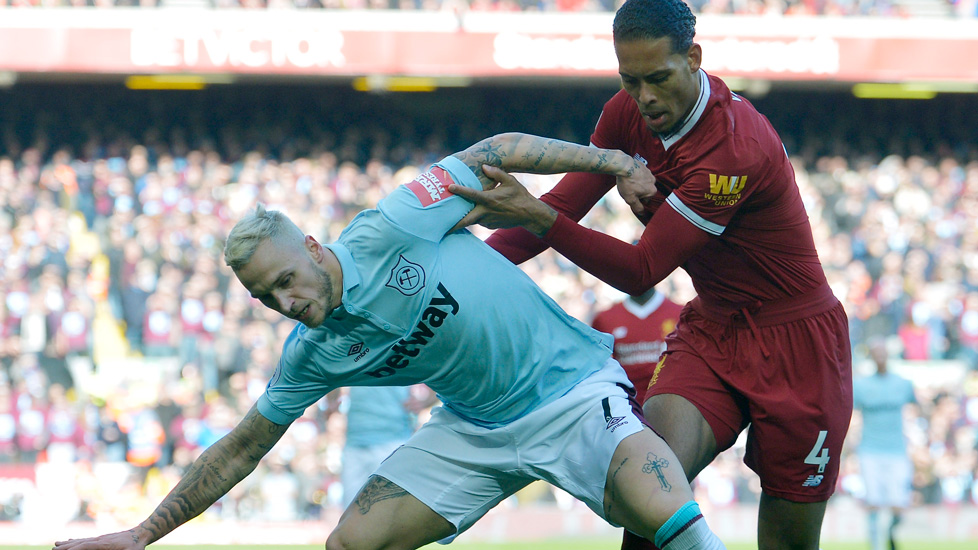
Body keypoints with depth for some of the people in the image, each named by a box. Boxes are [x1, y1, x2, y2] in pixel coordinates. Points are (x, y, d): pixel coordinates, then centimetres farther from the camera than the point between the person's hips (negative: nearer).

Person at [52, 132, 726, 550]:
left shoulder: (388, 232, -20)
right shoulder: (313, 355, -5)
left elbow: (493, 152, -9)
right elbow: (241, 450, 5)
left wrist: (610, 161, -12)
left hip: (572, 388, -5)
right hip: (476, 427, 5)